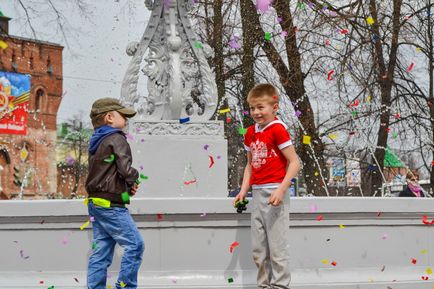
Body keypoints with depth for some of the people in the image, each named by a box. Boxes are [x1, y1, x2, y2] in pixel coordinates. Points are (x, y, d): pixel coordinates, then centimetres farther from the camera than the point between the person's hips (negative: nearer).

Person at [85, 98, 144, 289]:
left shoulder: (96, 142, 17)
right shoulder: (116, 139, -10)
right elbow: (125, 169, -22)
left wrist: (127, 186, 7)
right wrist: (134, 177, 0)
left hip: (96, 203, 9)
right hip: (111, 205, -9)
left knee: (101, 251, 8)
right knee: (135, 245, -6)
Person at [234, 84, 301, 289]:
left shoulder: (277, 129, -11)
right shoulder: (250, 133, 12)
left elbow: (294, 163, -14)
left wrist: (281, 189, -21)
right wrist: (243, 190, 10)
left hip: (274, 193, -8)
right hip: (257, 194, 8)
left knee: (277, 244, -3)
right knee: (258, 248, 13)